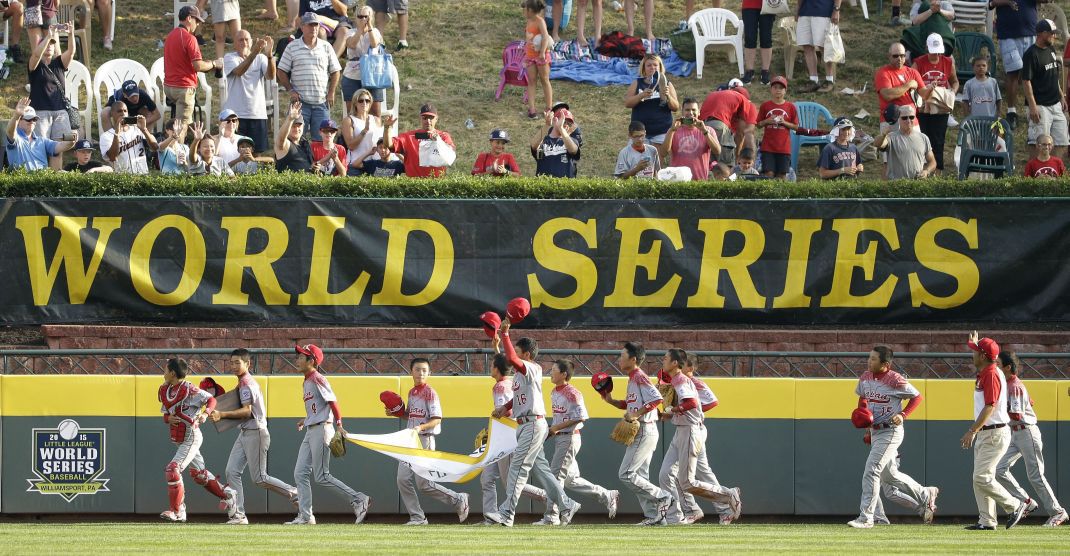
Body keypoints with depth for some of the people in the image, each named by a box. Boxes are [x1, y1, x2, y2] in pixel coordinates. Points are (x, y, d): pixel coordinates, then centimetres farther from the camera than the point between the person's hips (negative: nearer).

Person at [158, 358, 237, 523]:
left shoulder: (189, 390, -15)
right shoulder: (165, 391, 8)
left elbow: (211, 400, -11)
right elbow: (165, 415, 14)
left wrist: (205, 413, -29)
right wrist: (169, 418, -9)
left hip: (191, 438, -9)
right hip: (179, 439, 9)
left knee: (172, 469, -16)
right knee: (198, 474, 15)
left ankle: (177, 511, -10)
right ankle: (226, 495, 31)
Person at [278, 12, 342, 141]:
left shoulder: (326, 47, 9)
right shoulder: (292, 47, 3)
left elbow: (335, 72, 13)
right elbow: (281, 72, 6)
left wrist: (331, 93, 2)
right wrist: (291, 91, -5)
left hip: (321, 102, 2)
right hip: (300, 101, -2)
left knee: (321, 139, 2)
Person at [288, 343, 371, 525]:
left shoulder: (318, 380, -12)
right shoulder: (307, 382, 16)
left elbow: (332, 402, -18)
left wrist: (339, 426, -24)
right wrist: (305, 420, 18)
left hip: (322, 429, -10)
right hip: (310, 432, 10)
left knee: (321, 477, -10)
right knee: (300, 474, 4)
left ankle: (358, 499, -3)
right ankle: (305, 516, 4)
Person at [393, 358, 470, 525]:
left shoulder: (430, 393, -10)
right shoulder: (412, 392, 14)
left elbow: (436, 419, -15)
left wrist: (420, 427, -29)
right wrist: (395, 413, 9)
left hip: (424, 439, -8)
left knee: (423, 483, -9)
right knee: (403, 480, 1)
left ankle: (458, 500, 7)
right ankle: (417, 517, 8)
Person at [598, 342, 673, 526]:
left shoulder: (640, 377, -15)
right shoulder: (633, 378, 16)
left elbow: (656, 398, -27)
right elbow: (629, 405, 26)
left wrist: (637, 414, -25)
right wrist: (610, 401, 11)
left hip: (644, 432, -10)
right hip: (640, 433, 10)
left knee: (626, 474, -11)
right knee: (640, 476, 11)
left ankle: (662, 498, -5)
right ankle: (654, 515, 12)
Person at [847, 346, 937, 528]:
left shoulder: (895, 380, -18)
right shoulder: (865, 377, 4)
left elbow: (917, 397, -8)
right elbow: (862, 397, 22)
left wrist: (903, 415, -20)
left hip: (891, 431, -9)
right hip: (874, 431, 9)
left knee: (871, 471, -14)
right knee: (888, 475, 18)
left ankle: (865, 518, -9)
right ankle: (926, 495, 34)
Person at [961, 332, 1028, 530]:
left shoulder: (991, 374, -18)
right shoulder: (983, 373, 12)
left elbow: (990, 407, -24)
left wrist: (972, 431, -26)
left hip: (995, 435, -10)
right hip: (983, 434, 10)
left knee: (982, 477, -13)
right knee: (980, 478, 8)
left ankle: (1014, 506, -2)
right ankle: (987, 520, 8)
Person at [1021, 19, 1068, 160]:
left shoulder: (1051, 50, 12)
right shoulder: (1031, 54, -14)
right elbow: (1026, 81, -17)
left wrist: (1061, 96, 21)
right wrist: (1032, 106, -22)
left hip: (1056, 105, 9)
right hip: (1040, 106, -8)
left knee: (1062, 142, 7)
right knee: (1037, 143, -7)